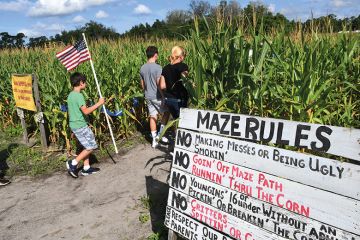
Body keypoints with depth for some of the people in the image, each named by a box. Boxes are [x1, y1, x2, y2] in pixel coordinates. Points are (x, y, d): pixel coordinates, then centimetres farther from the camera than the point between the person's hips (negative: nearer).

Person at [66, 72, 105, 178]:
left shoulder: (71, 95, 12)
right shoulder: (78, 95, -18)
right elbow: (86, 111, -28)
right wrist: (99, 103, -23)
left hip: (74, 124, 10)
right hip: (81, 125, -10)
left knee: (88, 146, 15)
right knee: (91, 146, 0)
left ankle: (86, 168, 19)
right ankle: (73, 163, 2)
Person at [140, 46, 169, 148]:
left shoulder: (142, 68, 4)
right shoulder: (157, 67, -17)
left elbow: (142, 84, 10)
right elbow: (159, 84, -19)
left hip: (148, 96, 6)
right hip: (157, 96, -6)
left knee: (152, 116, 11)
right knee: (166, 112, 15)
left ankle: (154, 140, 15)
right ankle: (160, 134, 10)